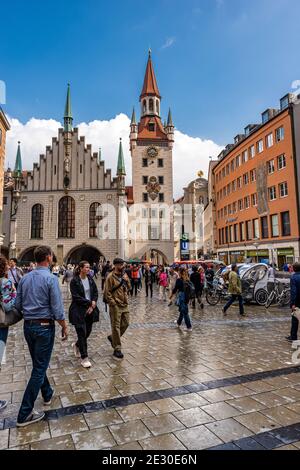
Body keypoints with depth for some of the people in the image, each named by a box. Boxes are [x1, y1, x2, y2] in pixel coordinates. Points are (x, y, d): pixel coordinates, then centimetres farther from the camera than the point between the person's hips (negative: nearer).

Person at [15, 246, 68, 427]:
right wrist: (65, 327, -4)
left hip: (28, 326, 7)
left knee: (38, 364, 22)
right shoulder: (51, 279, -17)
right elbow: (57, 309, -18)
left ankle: (47, 394, 41)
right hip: (45, 326, -7)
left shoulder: (25, 278, 2)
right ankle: (25, 414, 9)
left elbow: (18, 305, 9)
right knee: (39, 368, 3)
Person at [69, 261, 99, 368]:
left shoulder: (90, 279, 6)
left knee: (88, 332, 12)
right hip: (78, 310, -6)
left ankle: (76, 345, 43)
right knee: (82, 333, -3)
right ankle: (84, 358, 9)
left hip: (90, 309, 6)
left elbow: (95, 292, 8)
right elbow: (76, 297, -15)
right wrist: (89, 302, -15)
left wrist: (93, 304, -8)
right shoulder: (74, 281, -11)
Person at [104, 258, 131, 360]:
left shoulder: (124, 275, 10)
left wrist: (127, 281, -3)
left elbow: (129, 288, 15)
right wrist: (112, 302, -16)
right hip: (115, 305, -7)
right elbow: (107, 292, -12)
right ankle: (117, 349, 8)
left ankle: (113, 338, 35)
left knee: (125, 323, 13)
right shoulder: (111, 277, -11)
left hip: (125, 305, 7)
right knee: (116, 326, -1)